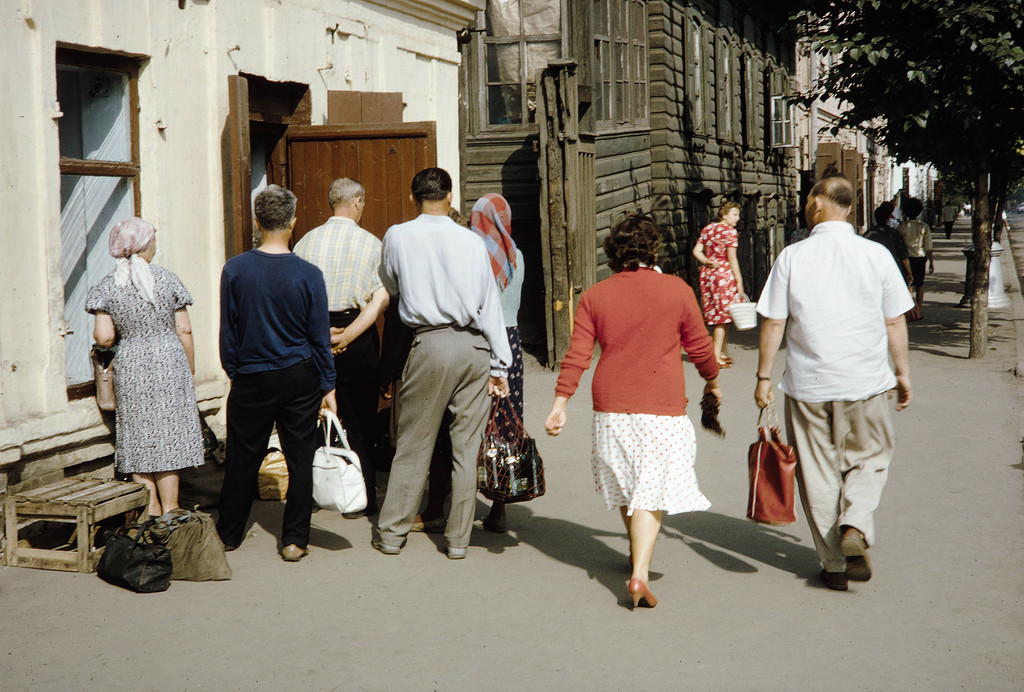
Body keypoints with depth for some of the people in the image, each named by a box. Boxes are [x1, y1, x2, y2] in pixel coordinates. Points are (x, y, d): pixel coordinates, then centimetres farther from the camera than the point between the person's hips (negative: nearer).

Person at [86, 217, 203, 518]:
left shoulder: (107, 287, -2)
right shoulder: (168, 280, -4)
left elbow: (103, 337, -9)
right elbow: (184, 330, -3)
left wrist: (122, 336, 14)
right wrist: (190, 370, 8)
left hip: (130, 368, 1)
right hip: (169, 363, -1)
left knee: (138, 438, 11)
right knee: (168, 436, 3)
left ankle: (151, 508, 15)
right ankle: (169, 512, 6)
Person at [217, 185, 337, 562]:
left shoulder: (235, 269, -8)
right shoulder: (309, 274, -10)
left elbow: (228, 330, 0)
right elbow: (320, 337, -4)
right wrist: (328, 385, 5)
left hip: (251, 379, 1)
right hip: (299, 378, -1)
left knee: (242, 459, 13)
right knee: (300, 459, 8)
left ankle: (228, 534, 26)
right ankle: (294, 540, 11)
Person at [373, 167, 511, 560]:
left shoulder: (397, 237, 1)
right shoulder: (472, 241, 5)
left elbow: (388, 288, 19)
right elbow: (490, 306, 5)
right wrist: (500, 365, 9)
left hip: (430, 344, -2)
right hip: (475, 346, 2)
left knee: (413, 443, 7)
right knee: (466, 446, 7)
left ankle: (392, 532, 15)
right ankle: (458, 538, 13)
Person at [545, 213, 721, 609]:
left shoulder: (594, 296, 1)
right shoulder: (676, 290, -3)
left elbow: (577, 356, -3)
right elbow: (699, 347, 6)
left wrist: (560, 405, 1)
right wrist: (712, 380, 23)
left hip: (611, 408, 3)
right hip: (661, 410, -3)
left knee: (624, 485, 20)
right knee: (650, 492, -1)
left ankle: (637, 554, 38)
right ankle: (640, 573, -14)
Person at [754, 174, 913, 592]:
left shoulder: (792, 257, -4)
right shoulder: (876, 255, -2)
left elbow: (773, 323, -3)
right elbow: (894, 323, 2)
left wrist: (764, 376, 6)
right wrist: (903, 373, 13)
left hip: (807, 385, 0)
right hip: (864, 383, 0)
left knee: (818, 473, 10)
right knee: (870, 458, 19)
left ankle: (835, 565, 16)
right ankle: (855, 526, -5)